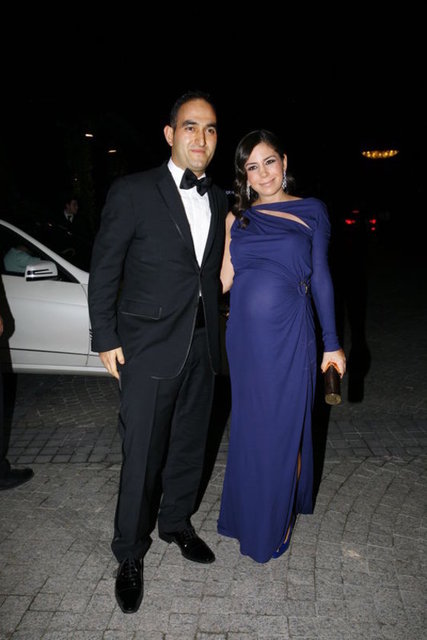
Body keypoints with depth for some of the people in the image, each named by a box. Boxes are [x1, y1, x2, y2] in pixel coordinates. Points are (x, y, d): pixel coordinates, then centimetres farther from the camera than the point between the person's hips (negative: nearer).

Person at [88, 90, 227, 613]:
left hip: (201, 349, 5)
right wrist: (106, 339, -8)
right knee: (142, 457, 4)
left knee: (189, 447, 18)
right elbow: (103, 270, -6)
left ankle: (175, 522, 42)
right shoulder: (132, 193, -7)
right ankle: (129, 553, 27)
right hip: (149, 350, -5)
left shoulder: (218, 200, 9)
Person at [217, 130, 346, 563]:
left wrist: (332, 343, 1)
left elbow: (320, 279, 2)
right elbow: (224, 280, 6)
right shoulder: (236, 218, 8)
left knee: (285, 429, 8)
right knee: (249, 426, 15)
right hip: (245, 336, 3)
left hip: (289, 336, -3)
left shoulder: (311, 211, 1)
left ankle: (280, 521, 31)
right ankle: (248, 513, 38)